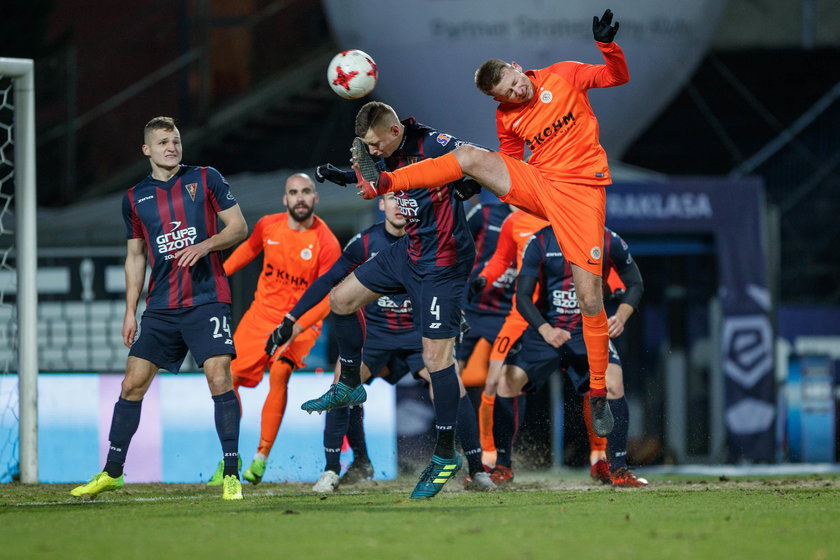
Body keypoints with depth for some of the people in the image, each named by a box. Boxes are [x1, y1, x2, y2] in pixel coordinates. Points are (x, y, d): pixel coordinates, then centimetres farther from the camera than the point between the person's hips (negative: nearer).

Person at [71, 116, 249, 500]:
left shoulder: (206, 179, 3)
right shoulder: (135, 198, 12)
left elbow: (239, 227, 2)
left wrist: (204, 245, -16)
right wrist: (130, 311, 13)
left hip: (207, 299, -3)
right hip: (161, 306, 3)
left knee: (219, 378, -16)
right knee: (133, 382, 0)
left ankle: (231, 474, -10)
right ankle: (112, 473, 11)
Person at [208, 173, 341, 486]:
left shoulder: (327, 244, -18)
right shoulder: (268, 226, -4)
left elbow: (325, 299, -21)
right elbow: (249, 248, 19)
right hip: (261, 313, 4)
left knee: (279, 372, -28)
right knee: (228, 378, -2)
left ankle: (262, 457, -20)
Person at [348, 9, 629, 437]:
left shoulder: (564, 76, 0)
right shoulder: (507, 119, 7)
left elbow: (619, 77, 3)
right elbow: (510, 164, 19)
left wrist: (607, 44, -15)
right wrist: (477, 187, 5)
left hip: (581, 191, -3)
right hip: (536, 186, 3)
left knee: (589, 297, -11)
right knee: (468, 156, -16)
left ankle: (598, 393, 0)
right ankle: (381, 183, -14)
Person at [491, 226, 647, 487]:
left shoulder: (609, 242, -7)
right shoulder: (541, 242, -9)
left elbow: (635, 284, 5)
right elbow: (523, 296, -9)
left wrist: (621, 317, -13)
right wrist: (545, 330, -25)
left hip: (589, 330, -1)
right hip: (545, 328, 1)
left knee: (613, 382, -24)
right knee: (507, 383, -15)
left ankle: (618, 470, -11)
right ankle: (502, 466, 4)